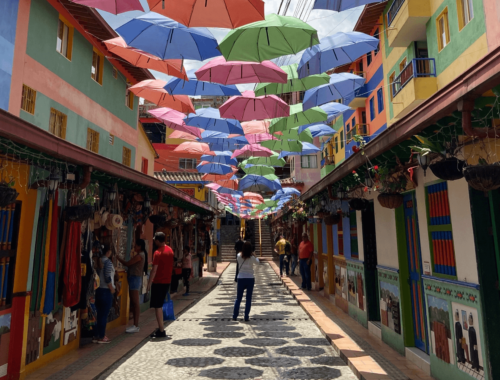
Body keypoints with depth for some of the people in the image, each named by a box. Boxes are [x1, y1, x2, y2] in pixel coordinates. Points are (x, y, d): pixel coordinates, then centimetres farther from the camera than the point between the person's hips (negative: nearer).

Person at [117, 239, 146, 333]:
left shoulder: (139, 255, -14)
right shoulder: (140, 255, 17)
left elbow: (127, 264, -13)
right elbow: (130, 264, 15)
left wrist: (118, 258, -1)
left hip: (135, 278, -10)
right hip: (133, 278, 10)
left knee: (135, 302, -8)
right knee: (133, 302, 12)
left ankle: (136, 326, -4)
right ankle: (135, 325, 18)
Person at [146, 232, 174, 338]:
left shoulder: (158, 252, -16)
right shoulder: (170, 250, 7)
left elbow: (154, 270, -17)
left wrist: (149, 284, -11)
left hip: (158, 282, -8)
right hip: (167, 282, 8)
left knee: (157, 307, 1)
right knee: (159, 306, 18)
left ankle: (161, 331, 3)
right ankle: (160, 329, 23)